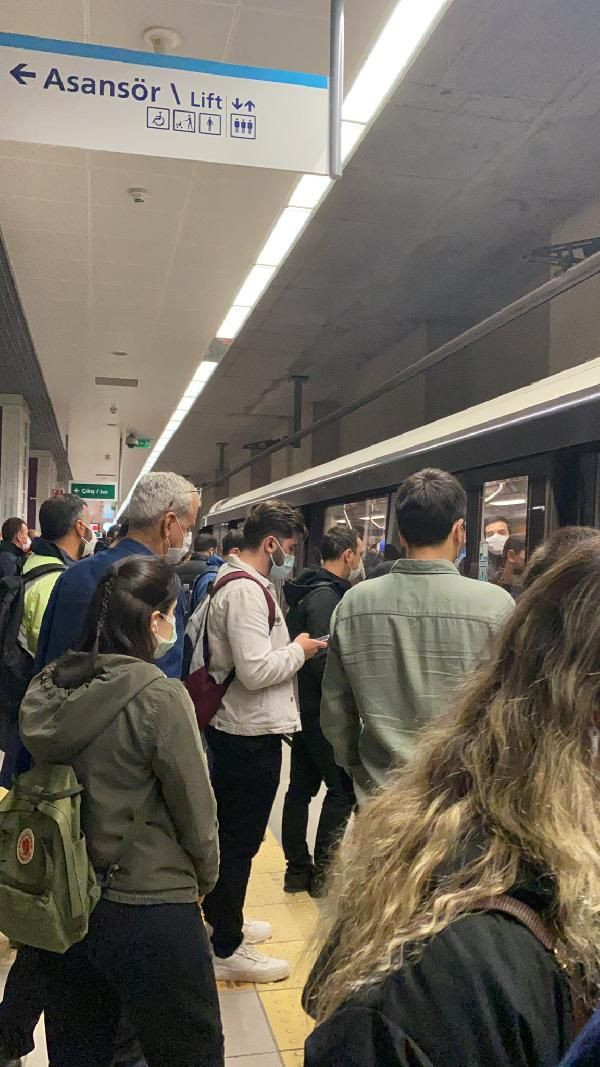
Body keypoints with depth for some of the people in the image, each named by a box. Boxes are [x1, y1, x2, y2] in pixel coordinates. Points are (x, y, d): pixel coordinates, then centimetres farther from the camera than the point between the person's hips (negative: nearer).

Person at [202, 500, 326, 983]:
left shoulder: (243, 583, 11)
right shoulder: (246, 591, -22)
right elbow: (256, 670, -28)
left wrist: (291, 648, 7)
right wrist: (299, 650, -13)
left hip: (238, 729, 11)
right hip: (251, 733, -11)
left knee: (231, 832, 23)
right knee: (240, 839, 1)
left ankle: (223, 920, 40)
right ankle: (227, 949, 15)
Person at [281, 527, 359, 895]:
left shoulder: (309, 592, 12)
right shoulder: (327, 596, -18)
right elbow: (325, 659, -24)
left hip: (305, 707, 10)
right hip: (323, 711, -10)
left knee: (302, 787, 14)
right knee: (343, 787, 0)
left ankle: (298, 867, 23)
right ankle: (323, 870, 6)